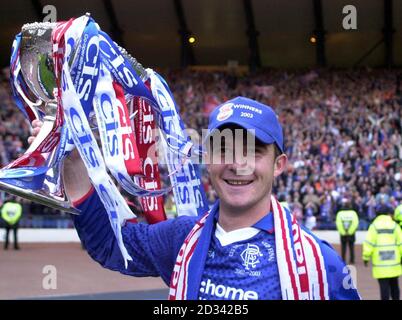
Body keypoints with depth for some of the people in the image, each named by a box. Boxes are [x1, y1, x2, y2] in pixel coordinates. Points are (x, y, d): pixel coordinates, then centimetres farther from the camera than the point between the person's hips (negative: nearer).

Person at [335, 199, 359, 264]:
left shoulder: (340, 213, -6)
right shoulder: (353, 213, -5)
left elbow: (338, 223, -7)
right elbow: (356, 223, -7)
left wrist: (341, 231, 0)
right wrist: (352, 230, 3)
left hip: (343, 234, 0)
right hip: (351, 234, 0)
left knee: (343, 248, 7)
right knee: (351, 248, 8)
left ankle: (343, 261, 5)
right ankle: (352, 261, 8)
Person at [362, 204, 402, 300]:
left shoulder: (374, 226, -2)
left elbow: (369, 244, -6)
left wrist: (366, 257, 3)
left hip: (379, 263, -1)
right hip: (394, 263, 1)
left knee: (384, 286, -1)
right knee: (394, 284, 16)